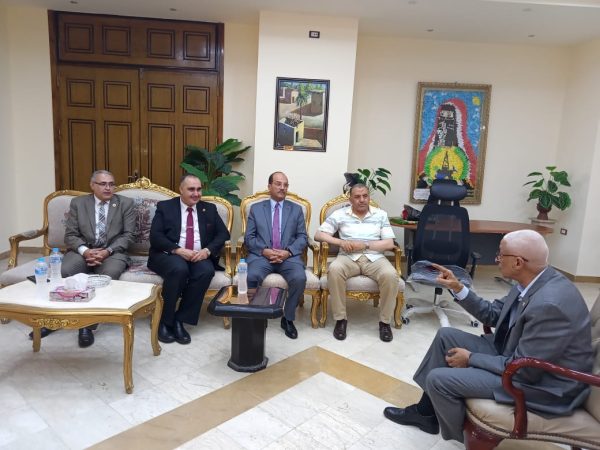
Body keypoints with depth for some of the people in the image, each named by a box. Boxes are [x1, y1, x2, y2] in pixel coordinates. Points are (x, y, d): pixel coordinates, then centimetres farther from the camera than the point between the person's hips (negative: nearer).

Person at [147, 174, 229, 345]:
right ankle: (166, 321, -17)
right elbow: (155, 236, -4)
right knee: (179, 269, -35)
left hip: (199, 256, 2)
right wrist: (178, 250, -19)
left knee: (206, 271, -31)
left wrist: (208, 250, -12)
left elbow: (223, 234, 7)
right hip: (169, 254, -2)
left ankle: (179, 321, -19)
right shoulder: (165, 207, 7)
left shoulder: (209, 209, 15)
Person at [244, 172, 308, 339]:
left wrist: (288, 252, -12)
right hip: (261, 255, 0)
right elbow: (248, 238, 6)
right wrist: (264, 251, -13)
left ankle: (288, 318, -6)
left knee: (299, 278, -30)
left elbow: (302, 237, 7)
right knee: (252, 276, -32)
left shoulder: (296, 209, 15)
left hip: (289, 256, 1)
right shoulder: (256, 208, 13)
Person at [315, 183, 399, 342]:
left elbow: (389, 243, 2)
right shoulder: (340, 214, 8)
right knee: (334, 270, -34)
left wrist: (364, 245, -11)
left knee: (391, 275, -31)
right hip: (349, 257, 0)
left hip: (374, 257, 1)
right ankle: (341, 319, -18)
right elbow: (319, 235, 3)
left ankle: (385, 321, -10)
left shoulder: (381, 215, 10)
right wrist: (341, 242, -12)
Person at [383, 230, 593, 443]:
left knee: (438, 378, -13)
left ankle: (464, 435, 18)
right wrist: (458, 288, 0)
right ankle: (426, 411, 20)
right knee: (446, 336, 10)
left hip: (541, 381, -9)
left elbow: (523, 370, -27)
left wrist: (471, 359, -15)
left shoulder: (550, 304, -33)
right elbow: (493, 314, 9)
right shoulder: (534, 280, -3)